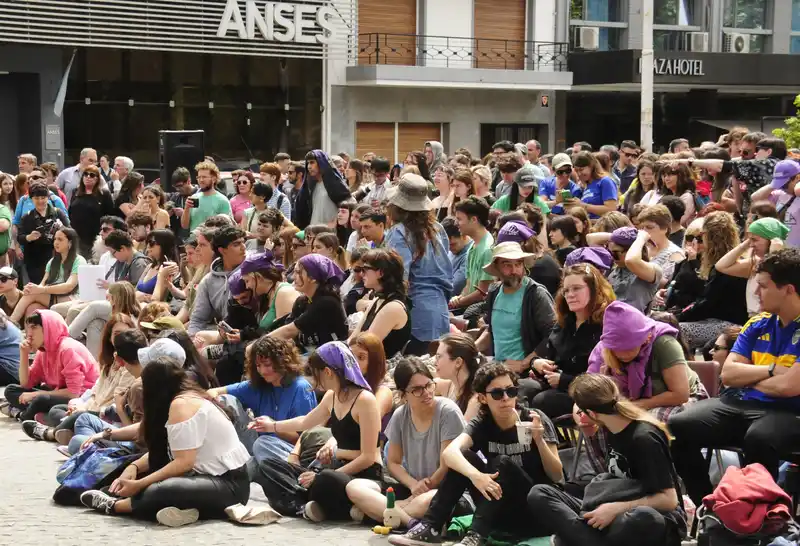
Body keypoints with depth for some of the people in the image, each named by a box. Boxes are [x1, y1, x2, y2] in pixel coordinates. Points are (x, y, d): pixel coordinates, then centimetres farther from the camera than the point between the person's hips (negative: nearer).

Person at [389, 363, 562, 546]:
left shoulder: (535, 419, -9)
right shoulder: (482, 425, -3)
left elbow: (557, 477, -12)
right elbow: (449, 452, -25)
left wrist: (539, 440, -28)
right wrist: (475, 475, -45)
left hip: (537, 512, -3)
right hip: (503, 515, 3)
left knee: (502, 463, -27)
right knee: (463, 457, -15)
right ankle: (430, 527, -21)